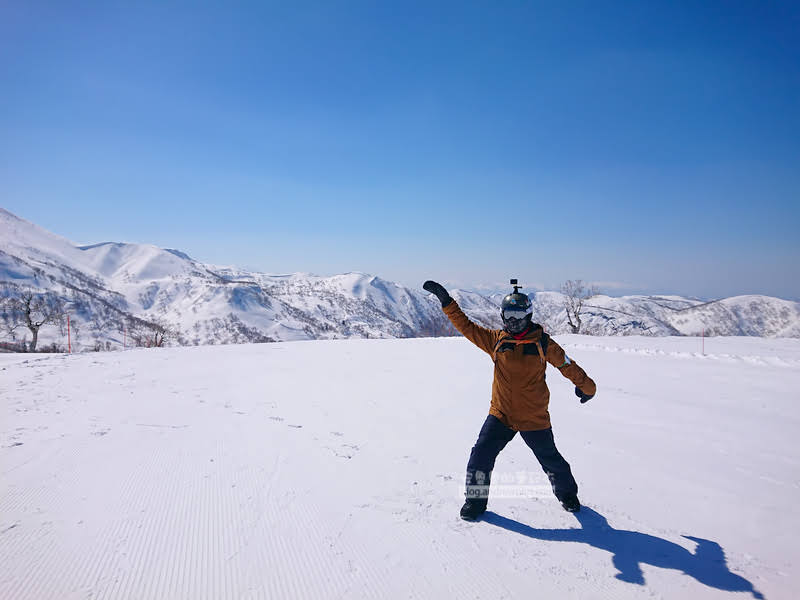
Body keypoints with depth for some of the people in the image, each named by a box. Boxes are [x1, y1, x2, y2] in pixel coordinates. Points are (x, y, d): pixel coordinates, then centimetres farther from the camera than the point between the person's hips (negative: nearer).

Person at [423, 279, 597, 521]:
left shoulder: (542, 343, -6)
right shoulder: (495, 339, -1)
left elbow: (567, 365, 5)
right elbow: (466, 326, -2)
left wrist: (587, 387, 13)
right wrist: (446, 301, -9)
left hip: (534, 418, -1)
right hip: (500, 414, 2)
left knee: (550, 459, 14)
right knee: (480, 455, -6)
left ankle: (567, 493, 43)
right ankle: (476, 499, 16)